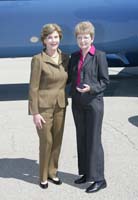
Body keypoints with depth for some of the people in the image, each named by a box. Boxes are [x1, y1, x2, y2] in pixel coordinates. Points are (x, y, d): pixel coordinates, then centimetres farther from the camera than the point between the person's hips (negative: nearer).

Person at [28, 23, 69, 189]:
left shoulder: (65, 58, 2)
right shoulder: (38, 60, -15)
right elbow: (33, 88, -13)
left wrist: (64, 103, 12)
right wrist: (35, 113, -15)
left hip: (60, 106, 5)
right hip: (43, 106, -5)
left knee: (57, 141, 12)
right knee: (46, 142, 2)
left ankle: (52, 172, 29)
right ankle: (43, 176, 22)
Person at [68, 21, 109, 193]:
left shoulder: (99, 56, -7)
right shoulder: (74, 56, 9)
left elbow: (105, 81, -9)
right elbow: (69, 78, 13)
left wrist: (91, 88, -23)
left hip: (93, 103, -6)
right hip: (77, 103, 6)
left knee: (93, 140, -3)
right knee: (81, 139, 11)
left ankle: (99, 179, 7)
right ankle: (86, 173, 24)